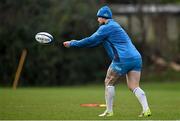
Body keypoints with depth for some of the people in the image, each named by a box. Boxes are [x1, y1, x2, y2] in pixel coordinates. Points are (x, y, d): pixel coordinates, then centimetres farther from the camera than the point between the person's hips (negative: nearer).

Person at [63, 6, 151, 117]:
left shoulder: (106, 27, -1)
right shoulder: (115, 26, 28)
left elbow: (91, 40, -2)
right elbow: (95, 41, 32)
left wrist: (72, 43, 8)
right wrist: (75, 42, 30)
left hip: (123, 60, -8)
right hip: (136, 58, 8)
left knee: (109, 83, 7)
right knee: (134, 87, 3)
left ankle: (109, 111, 8)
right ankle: (146, 109, -14)